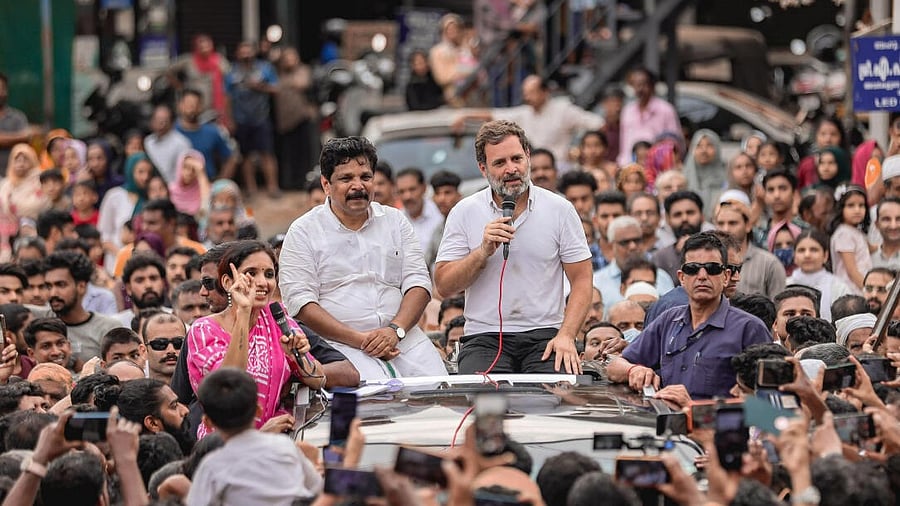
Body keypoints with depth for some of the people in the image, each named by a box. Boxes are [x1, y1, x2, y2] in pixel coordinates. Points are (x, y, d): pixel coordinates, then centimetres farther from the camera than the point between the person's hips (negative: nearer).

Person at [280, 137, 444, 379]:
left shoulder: (395, 221, 17)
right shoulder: (304, 231, 5)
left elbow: (418, 282, 10)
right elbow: (300, 304, -4)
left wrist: (395, 330, -10)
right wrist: (359, 339, -14)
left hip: (404, 339, 4)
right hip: (342, 346, -4)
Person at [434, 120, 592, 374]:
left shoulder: (560, 210, 5)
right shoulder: (465, 213, 6)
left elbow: (581, 281, 4)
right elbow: (443, 286, 3)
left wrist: (566, 336, -11)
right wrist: (483, 252, -13)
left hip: (545, 334, 0)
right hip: (485, 338, 0)